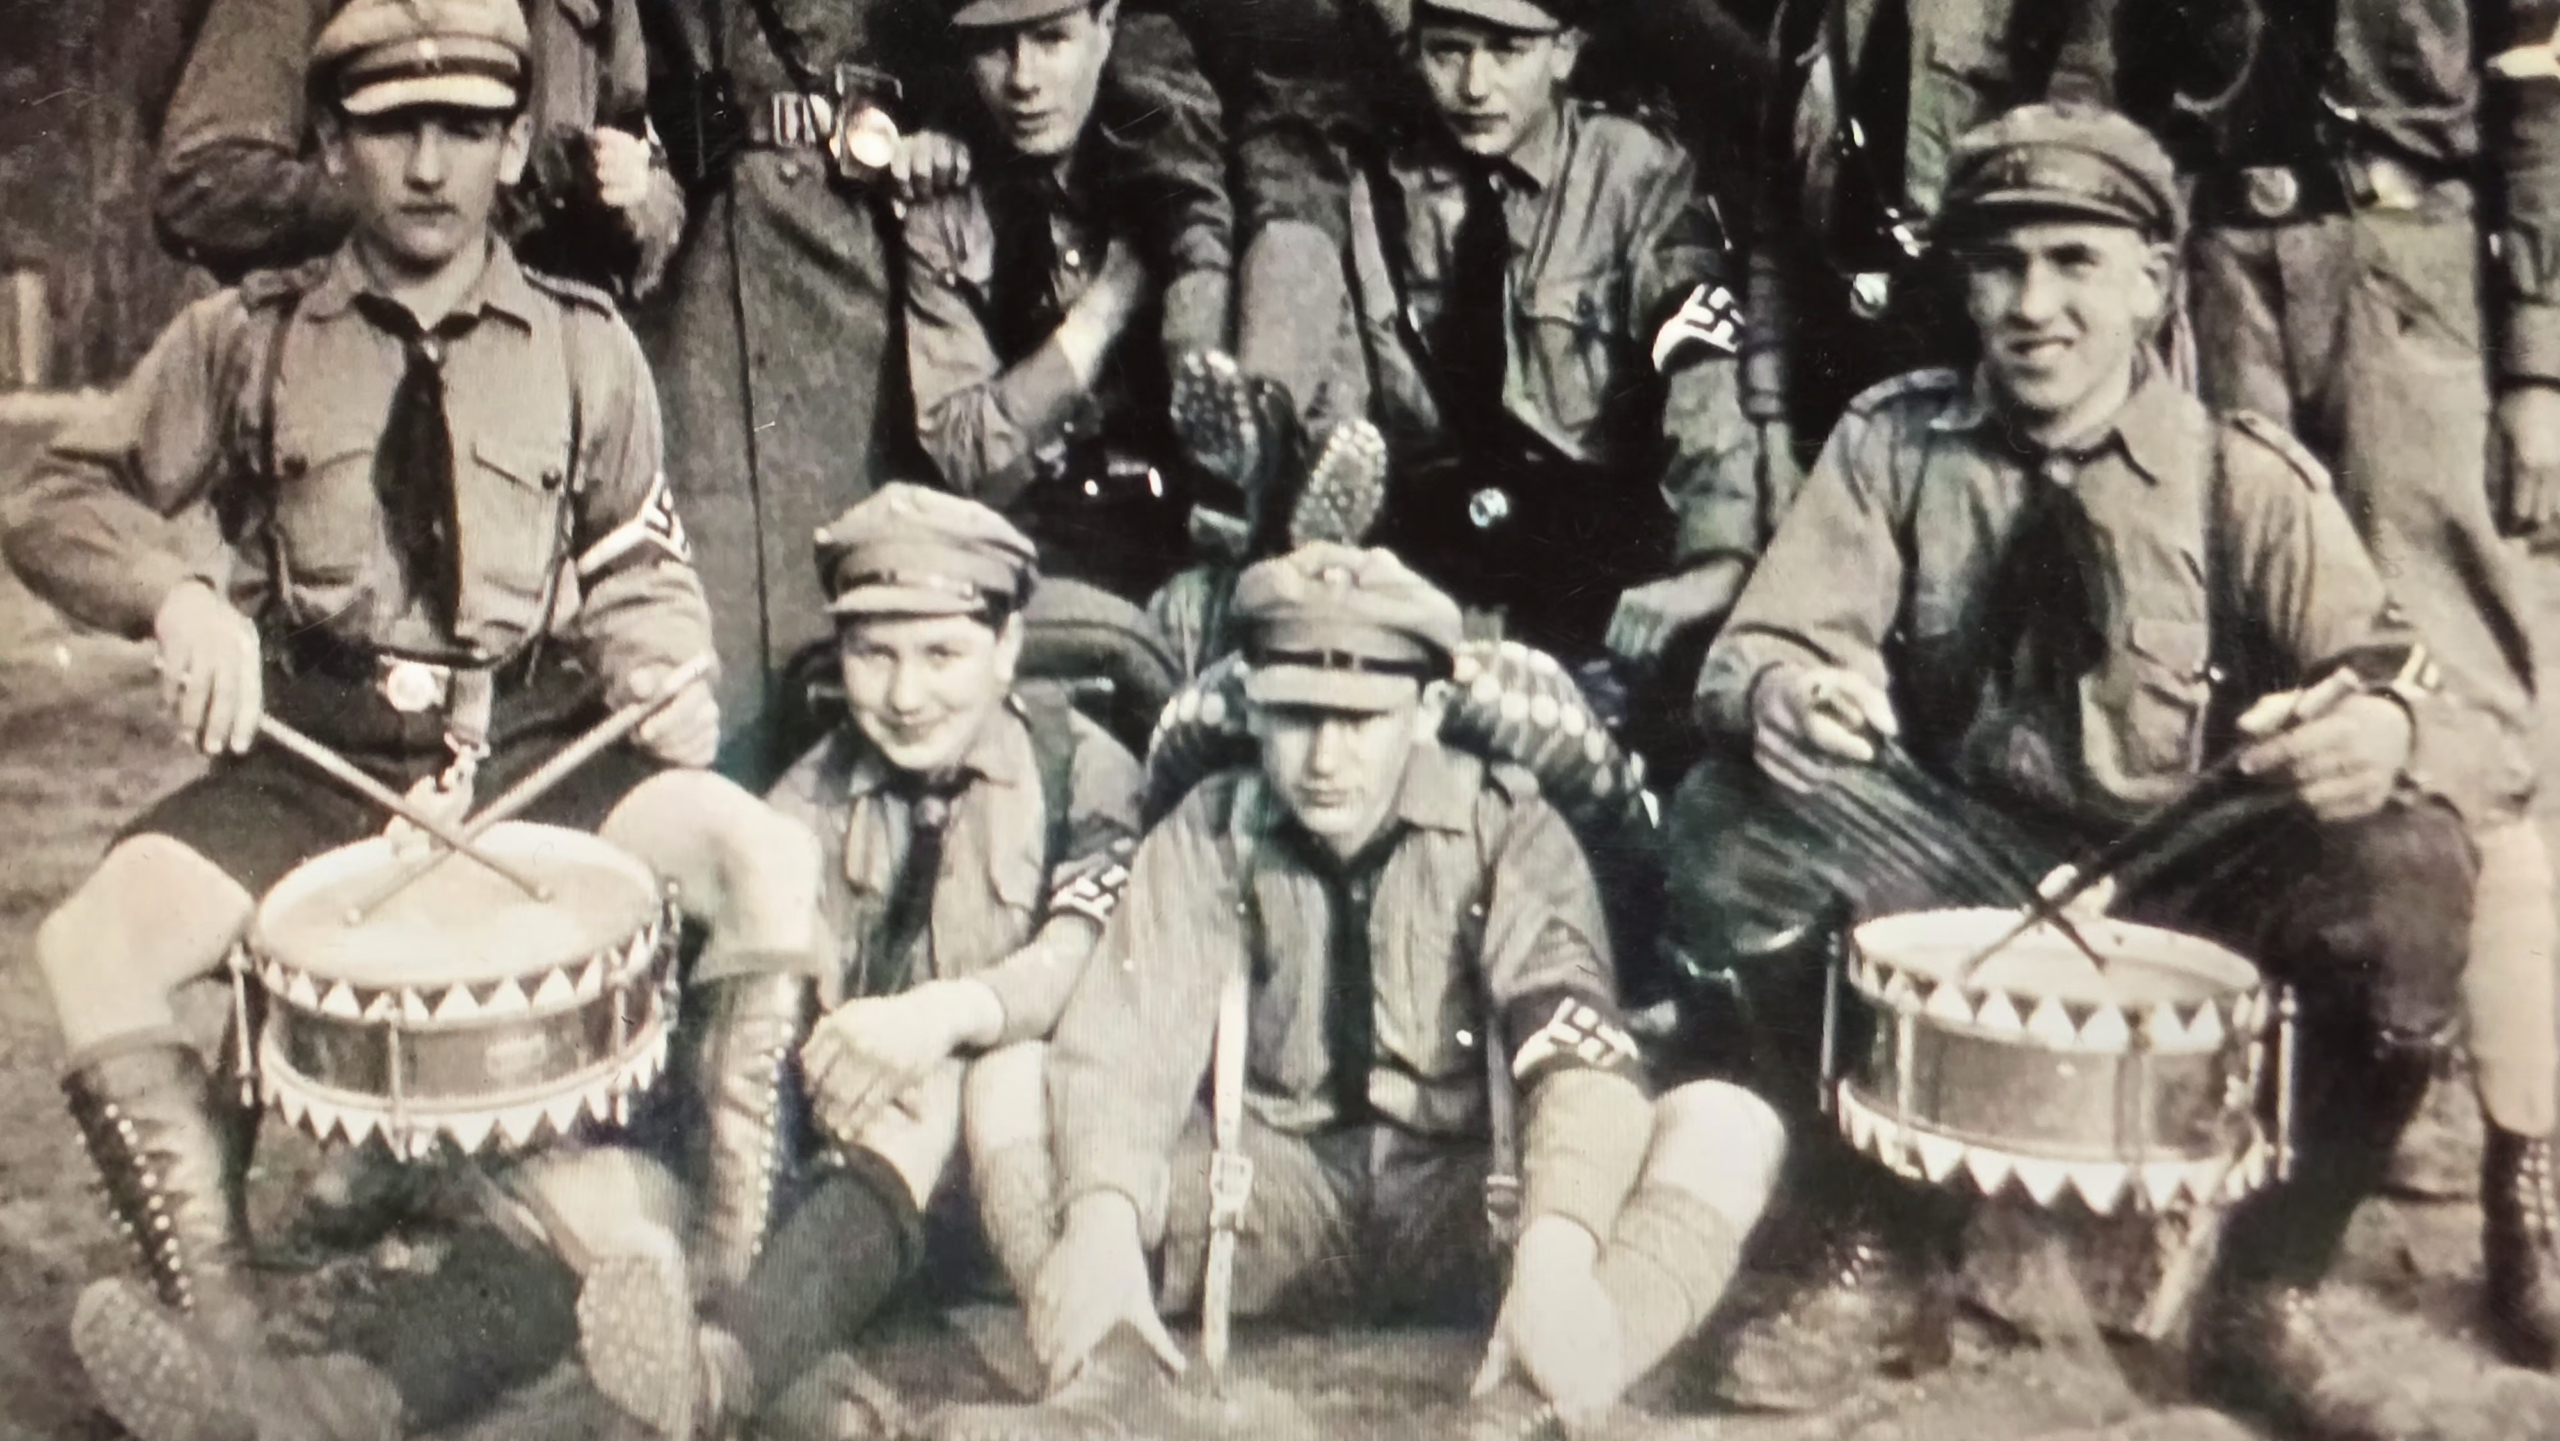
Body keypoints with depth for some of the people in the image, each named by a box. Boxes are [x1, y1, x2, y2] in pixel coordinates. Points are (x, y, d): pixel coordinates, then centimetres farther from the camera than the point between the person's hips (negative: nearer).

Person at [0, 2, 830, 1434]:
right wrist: (178, 593, -16)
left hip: (540, 757, 0)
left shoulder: (586, 345, 6)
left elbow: (638, 569, 13)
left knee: (769, 857, -25)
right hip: (309, 768, 0)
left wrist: (657, 674, -10)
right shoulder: (248, 338, 5)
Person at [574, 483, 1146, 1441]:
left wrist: (945, 1014, -42)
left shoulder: (1081, 770, -5)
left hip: (1040, 1114, -1)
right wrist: (731, 1287, -22)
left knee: (1008, 1068, -34)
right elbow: (751, 1046, -12)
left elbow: (1092, 956, -21)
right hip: (866, 1125, 1)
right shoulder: (809, 810, -3)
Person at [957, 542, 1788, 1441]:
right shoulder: (1208, 835, -2)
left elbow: (1583, 1058, -22)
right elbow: (1123, 1047, -17)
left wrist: (1555, 1257, -41)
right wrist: (1101, 1220, -37)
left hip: (1468, 1209, -1)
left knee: (1726, 1127, -26)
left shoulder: (1509, 832, -7)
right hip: (1275, 1206, 1)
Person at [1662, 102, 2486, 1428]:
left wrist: (2383, 736, -40)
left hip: (2187, 890, -1)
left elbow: (2402, 691, -14)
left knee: (2409, 874, -29)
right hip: (1957, 870, 1)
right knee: (1730, 821, -25)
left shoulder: (2243, 475, -6)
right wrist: (1780, 692, -35)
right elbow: (1765, 642, -8)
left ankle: (2267, 1289, -4)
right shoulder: (1893, 441, -2)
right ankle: (1881, 1247, -7)